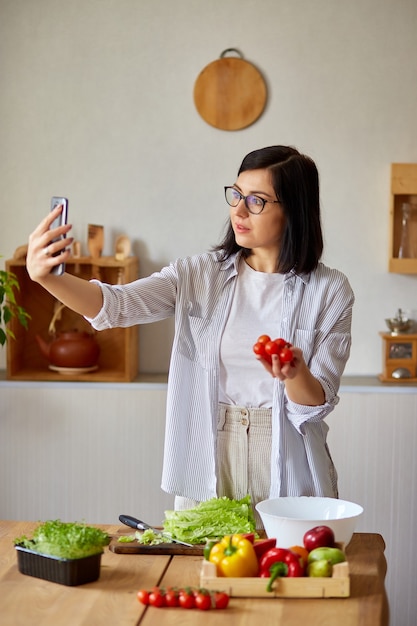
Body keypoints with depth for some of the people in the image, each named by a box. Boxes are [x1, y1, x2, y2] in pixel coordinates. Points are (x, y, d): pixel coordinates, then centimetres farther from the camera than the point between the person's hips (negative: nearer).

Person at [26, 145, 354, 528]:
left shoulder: (329, 292, -5)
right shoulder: (200, 276, -1)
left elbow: (317, 406, -6)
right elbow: (115, 305, -16)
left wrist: (296, 374, -28)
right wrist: (46, 277, -34)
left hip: (288, 468, -1)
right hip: (206, 466, 1)